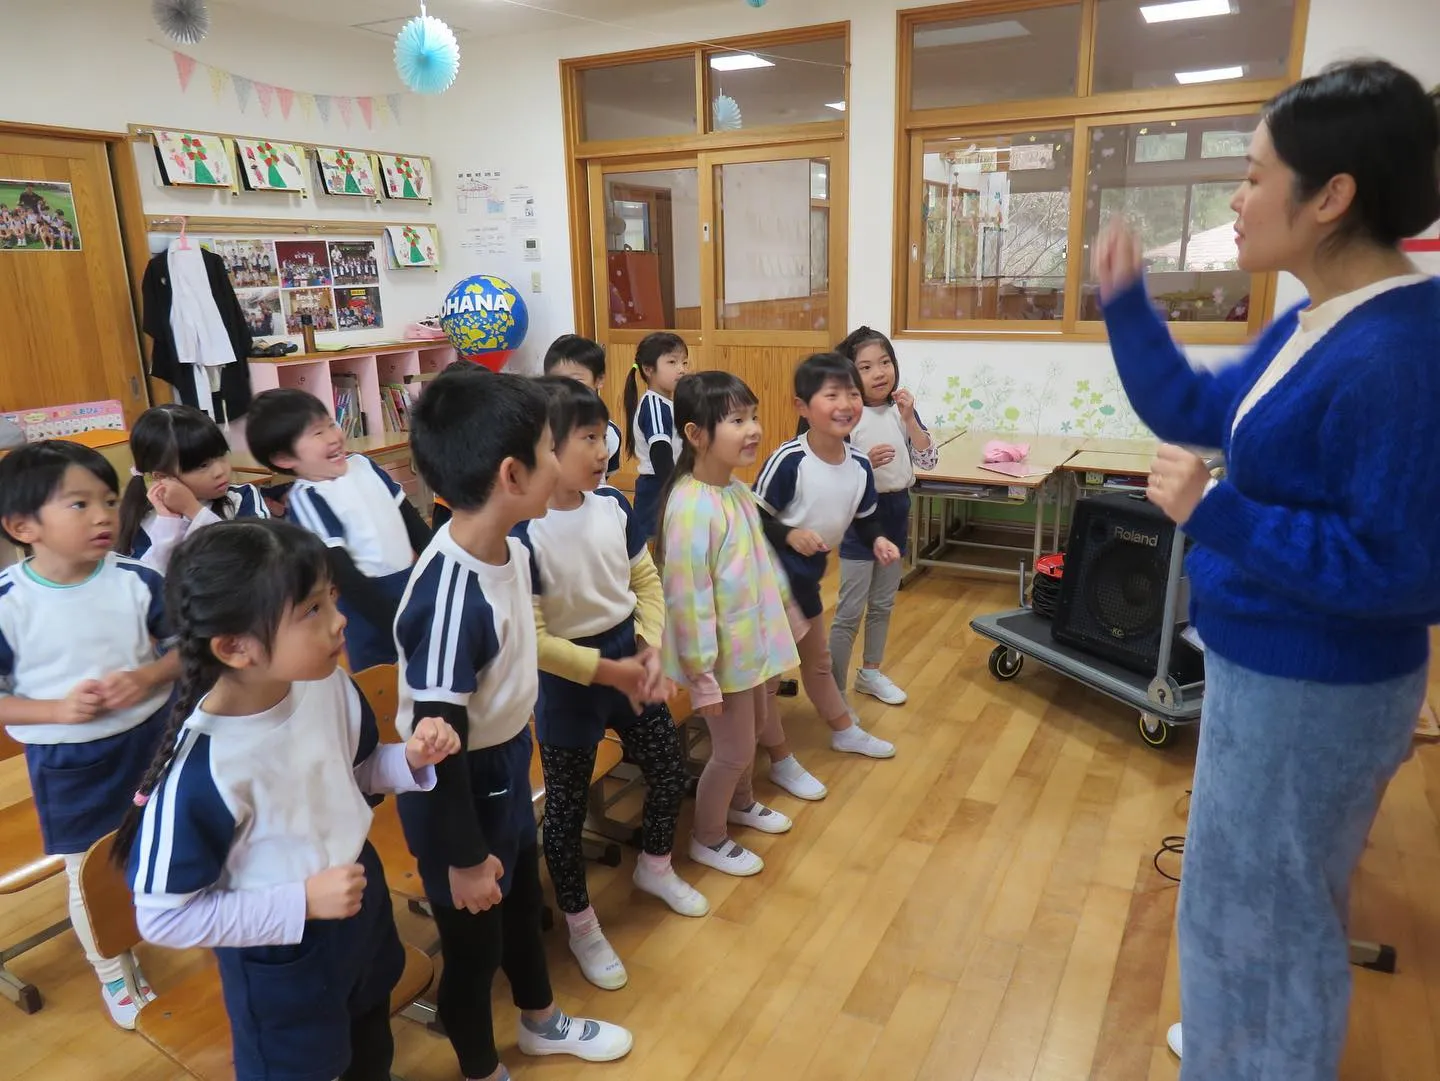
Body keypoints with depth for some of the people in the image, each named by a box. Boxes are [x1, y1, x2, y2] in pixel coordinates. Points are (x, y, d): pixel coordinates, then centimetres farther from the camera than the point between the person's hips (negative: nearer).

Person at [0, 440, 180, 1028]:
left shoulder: (136, 580, -12)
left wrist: (146, 678, -19)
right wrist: (60, 709, -23)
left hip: (153, 740, 1)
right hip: (68, 765, -1)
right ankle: (115, 975, 43)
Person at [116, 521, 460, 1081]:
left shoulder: (329, 685, -18)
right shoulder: (197, 767, -34)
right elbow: (164, 918, -24)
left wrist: (412, 758, -17)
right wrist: (301, 903, -26)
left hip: (364, 900, 6)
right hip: (279, 957, -5)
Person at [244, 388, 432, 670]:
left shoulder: (362, 464, 4)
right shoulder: (306, 499, -16)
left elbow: (409, 517, 12)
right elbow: (343, 573, -19)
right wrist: (398, 623, -21)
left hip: (412, 581, 6)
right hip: (369, 601, -6)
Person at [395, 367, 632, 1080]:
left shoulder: (510, 546, -8)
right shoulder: (449, 596, -35)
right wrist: (464, 857, -16)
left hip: (509, 764, 8)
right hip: (460, 787, -8)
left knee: (523, 901, 29)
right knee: (474, 939, 17)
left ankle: (542, 1023, 56)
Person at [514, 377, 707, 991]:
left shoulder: (612, 506, -6)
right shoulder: (523, 531, -24)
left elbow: (646, 580, 5)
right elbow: (529, 638, -22)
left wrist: (651, 646, -10)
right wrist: (606, 671, -21)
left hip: (629, 657, 6)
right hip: (567, 679, -6)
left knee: (669, 766, 19)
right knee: (566, 806, 10)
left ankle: (654, 866, 49)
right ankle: (580, 924, 34)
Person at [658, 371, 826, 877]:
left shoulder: (738, 490, 1)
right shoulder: (691, 508, -27)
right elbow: (687, 598, -26)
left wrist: (785, 612, 19)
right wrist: (702, 676, -22)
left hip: (752, 641, 9)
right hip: (723, 653, -8)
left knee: (754, 728, 25)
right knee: (735, 747, 7)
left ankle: (741, 803, 51)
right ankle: (707, 839, 31)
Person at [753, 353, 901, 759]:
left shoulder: (860, 465, -6)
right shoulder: (788, 460, -26)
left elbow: (865, 517, 9)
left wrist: (877, 540, -10)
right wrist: (791, 535, -35)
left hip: (808, 572, 8)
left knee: (816, 657, 26)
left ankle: (845, 731, 45)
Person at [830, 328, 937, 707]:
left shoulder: (902, 410, 1)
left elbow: (929, 461, -5)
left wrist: (909, 418, -15)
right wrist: (866, 462, -32)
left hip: (897, 510, 6)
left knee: (883, 604, 18)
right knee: (850, 611, -2)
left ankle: (870, 673, 35)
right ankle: (834, 692, 9)